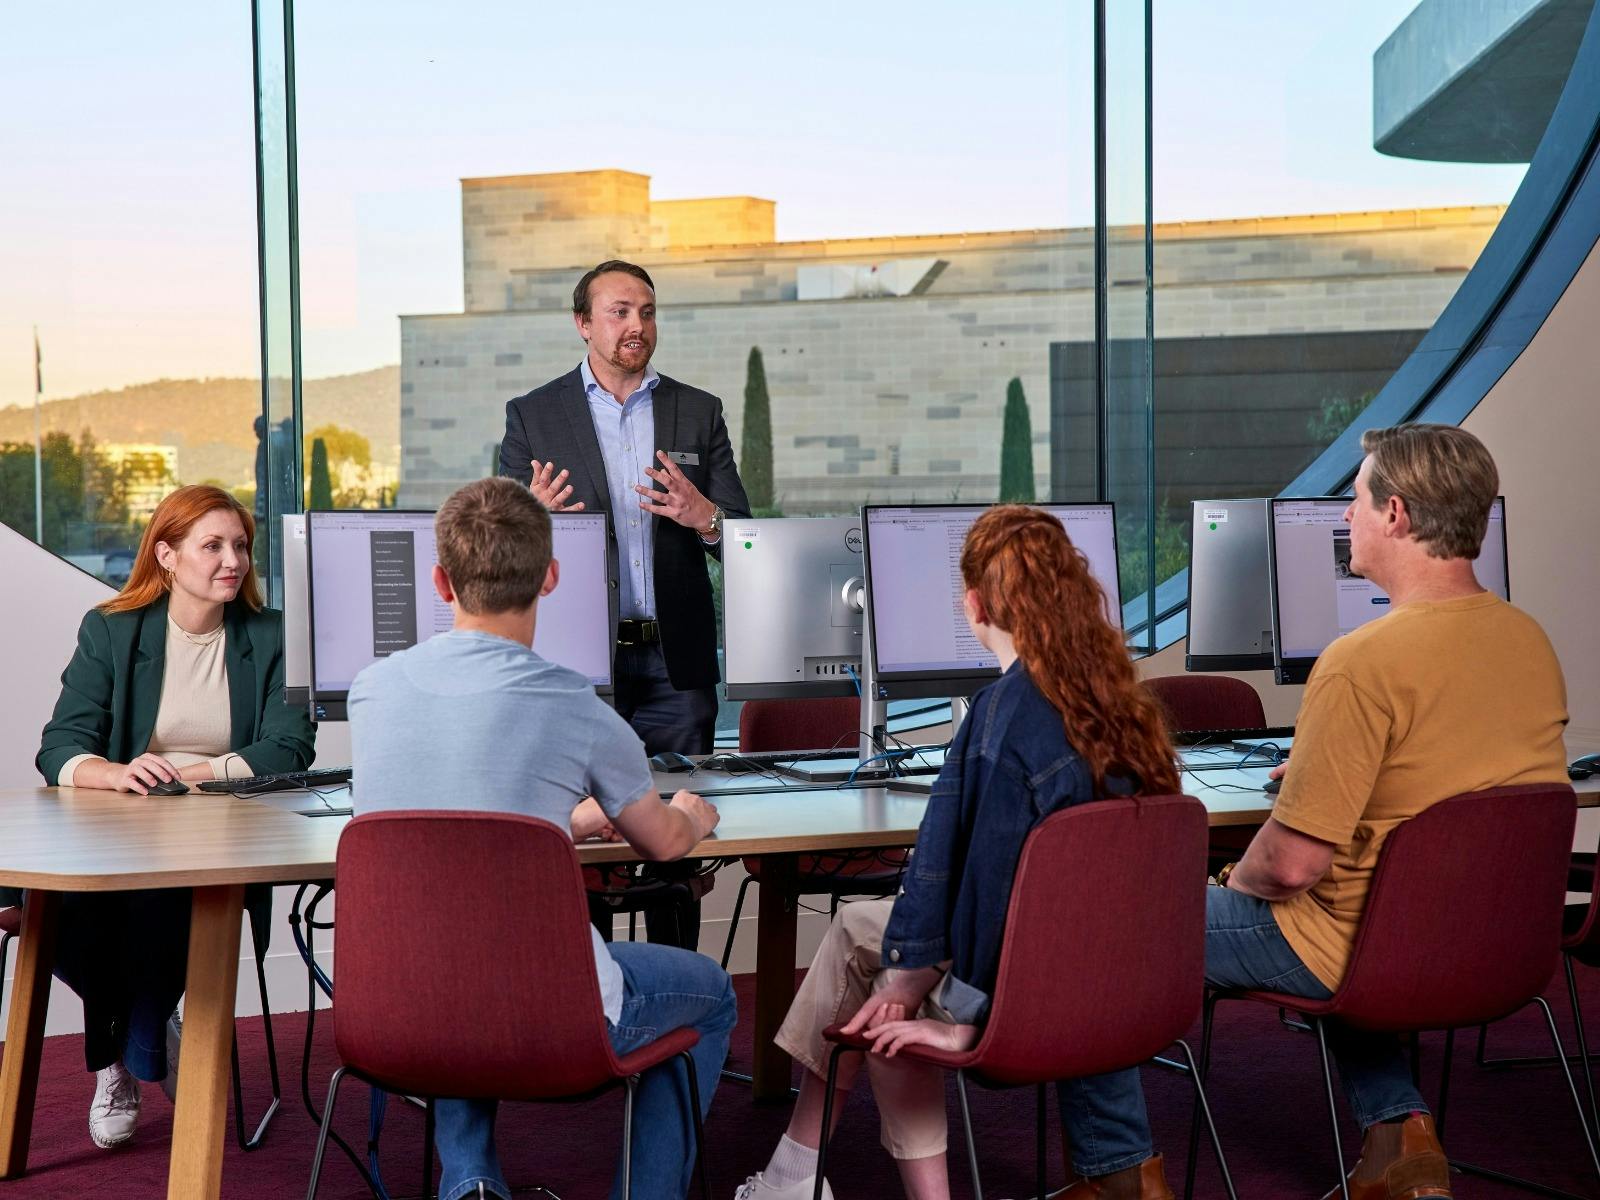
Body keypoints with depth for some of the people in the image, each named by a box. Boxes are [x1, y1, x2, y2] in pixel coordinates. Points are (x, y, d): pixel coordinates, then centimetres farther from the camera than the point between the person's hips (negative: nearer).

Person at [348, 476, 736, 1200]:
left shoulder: (373, 689, -2)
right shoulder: (575, 708, -14)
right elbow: (663, 843, 5)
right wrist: (693, 816, 30)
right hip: (544, 1019, -4)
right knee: (709, 993, 24)